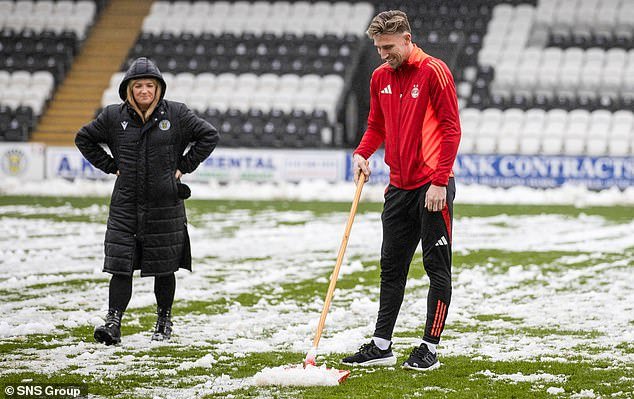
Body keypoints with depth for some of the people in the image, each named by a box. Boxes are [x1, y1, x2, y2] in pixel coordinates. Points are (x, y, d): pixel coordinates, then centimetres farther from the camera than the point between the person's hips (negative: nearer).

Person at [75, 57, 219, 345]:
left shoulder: (175, 114, -2)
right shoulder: (114, 116, 2)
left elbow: (209, 136, 6)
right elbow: (84, 138, 16)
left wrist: (183, 166, 1)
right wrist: (111, 166, 7)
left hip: (165, 205, -1)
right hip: (125, 205, 1)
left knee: (164, 268, 8)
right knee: (120, 266, -7)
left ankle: (164, 322, 23)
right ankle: (113, 324, -9)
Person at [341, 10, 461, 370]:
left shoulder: (434, 71, -10)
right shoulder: (380, 77, 11)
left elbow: (451, 128, -12)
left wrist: (439, 182, -17)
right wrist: (362, 153, 3)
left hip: (432, 188, -7)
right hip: (399, 188, 7)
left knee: (437, 267, 0)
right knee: (392, 268, 10)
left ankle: (430, 349, 4)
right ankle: (382, 346, 15)